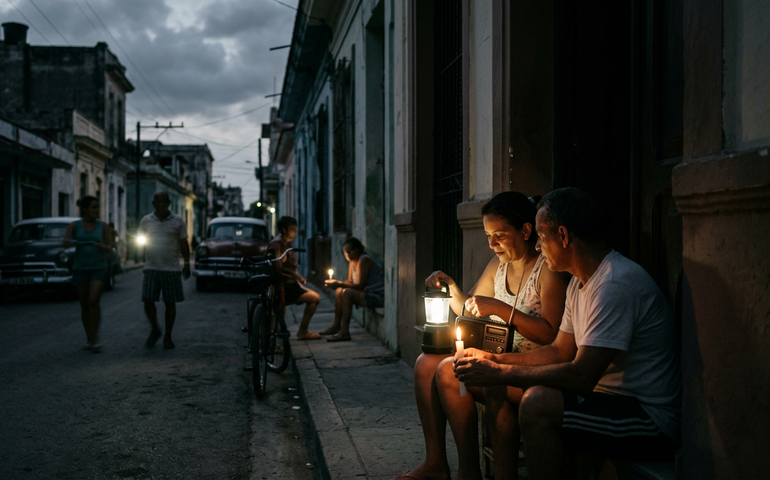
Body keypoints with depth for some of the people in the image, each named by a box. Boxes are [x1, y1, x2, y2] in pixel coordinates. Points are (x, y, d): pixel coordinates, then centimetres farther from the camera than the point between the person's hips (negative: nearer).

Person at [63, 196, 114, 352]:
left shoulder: (103, 226, 2)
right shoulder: (74, 226, 2)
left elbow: (110, 247, -1)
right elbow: (65, 242, -8)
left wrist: (101, 246, -23)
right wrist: (70, 242, -32)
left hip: (98, 268, -1)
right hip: (80, 268, 2)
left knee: (94, 302, -16)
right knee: (84, 305, 5)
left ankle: (95, 340, -14)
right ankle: (89, 340, 16)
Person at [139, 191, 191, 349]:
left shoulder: (178, 221, 4)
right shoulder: (146, 221, 7)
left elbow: (184, 244, 7)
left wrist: (186, 263, 1)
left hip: (172, 269, -1)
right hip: (151, 268, 1)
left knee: (170, 303, 4)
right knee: (148, 301, -6)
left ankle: (167, 337, 15)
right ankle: (155, 330, 18)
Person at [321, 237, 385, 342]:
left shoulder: (363, 261, -19)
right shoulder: (352, 261, 11)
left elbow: (360, 286, -24)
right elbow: (350, 282, 12)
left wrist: (339, 284, -23)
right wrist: (336, 283, -8)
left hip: (377, 296, -11)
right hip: (367, 293, 11)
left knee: (347, 293, -27)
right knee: (339, 291, 14)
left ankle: (344, 332, -26)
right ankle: (336, 326, 17)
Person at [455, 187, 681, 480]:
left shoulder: (616, 283, -23)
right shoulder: (580, 283, 10)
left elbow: (581, 376, -27)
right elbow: (560, 351, 17)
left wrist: (499, 372, -19)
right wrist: (493, 360, 4)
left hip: (651, 422, -10)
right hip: (606, 398, 10)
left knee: (538, 402, -31)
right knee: (498, 387, 7)